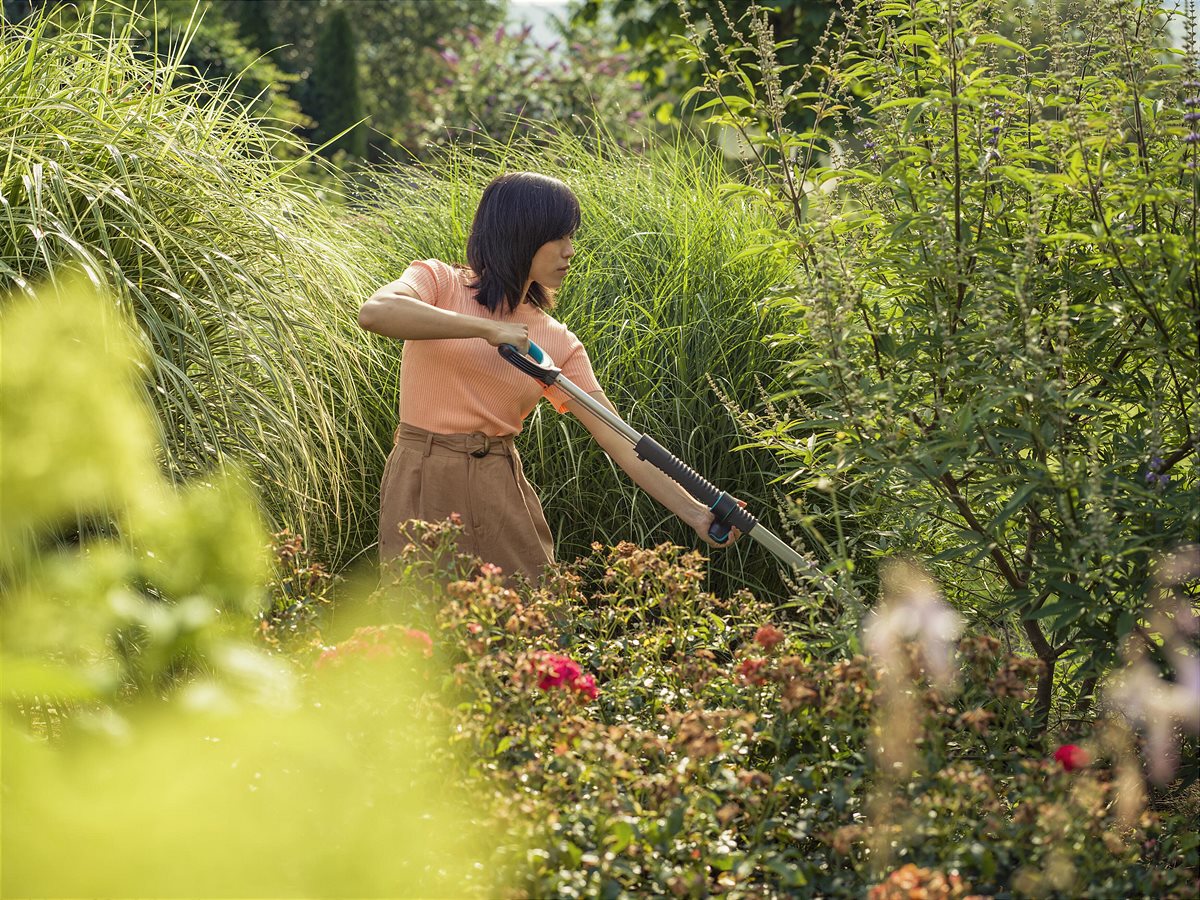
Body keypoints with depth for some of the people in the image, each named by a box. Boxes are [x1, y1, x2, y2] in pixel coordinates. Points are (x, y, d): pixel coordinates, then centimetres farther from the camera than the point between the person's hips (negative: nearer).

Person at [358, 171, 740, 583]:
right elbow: (373, 312, -24)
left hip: (502, 493, 4)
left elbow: (619, 440, 2)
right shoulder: (439, 282, -1)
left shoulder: (557, 343, 7)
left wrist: (695, 513, -7)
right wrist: (487, 328, -26)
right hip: (425, 487, -4)